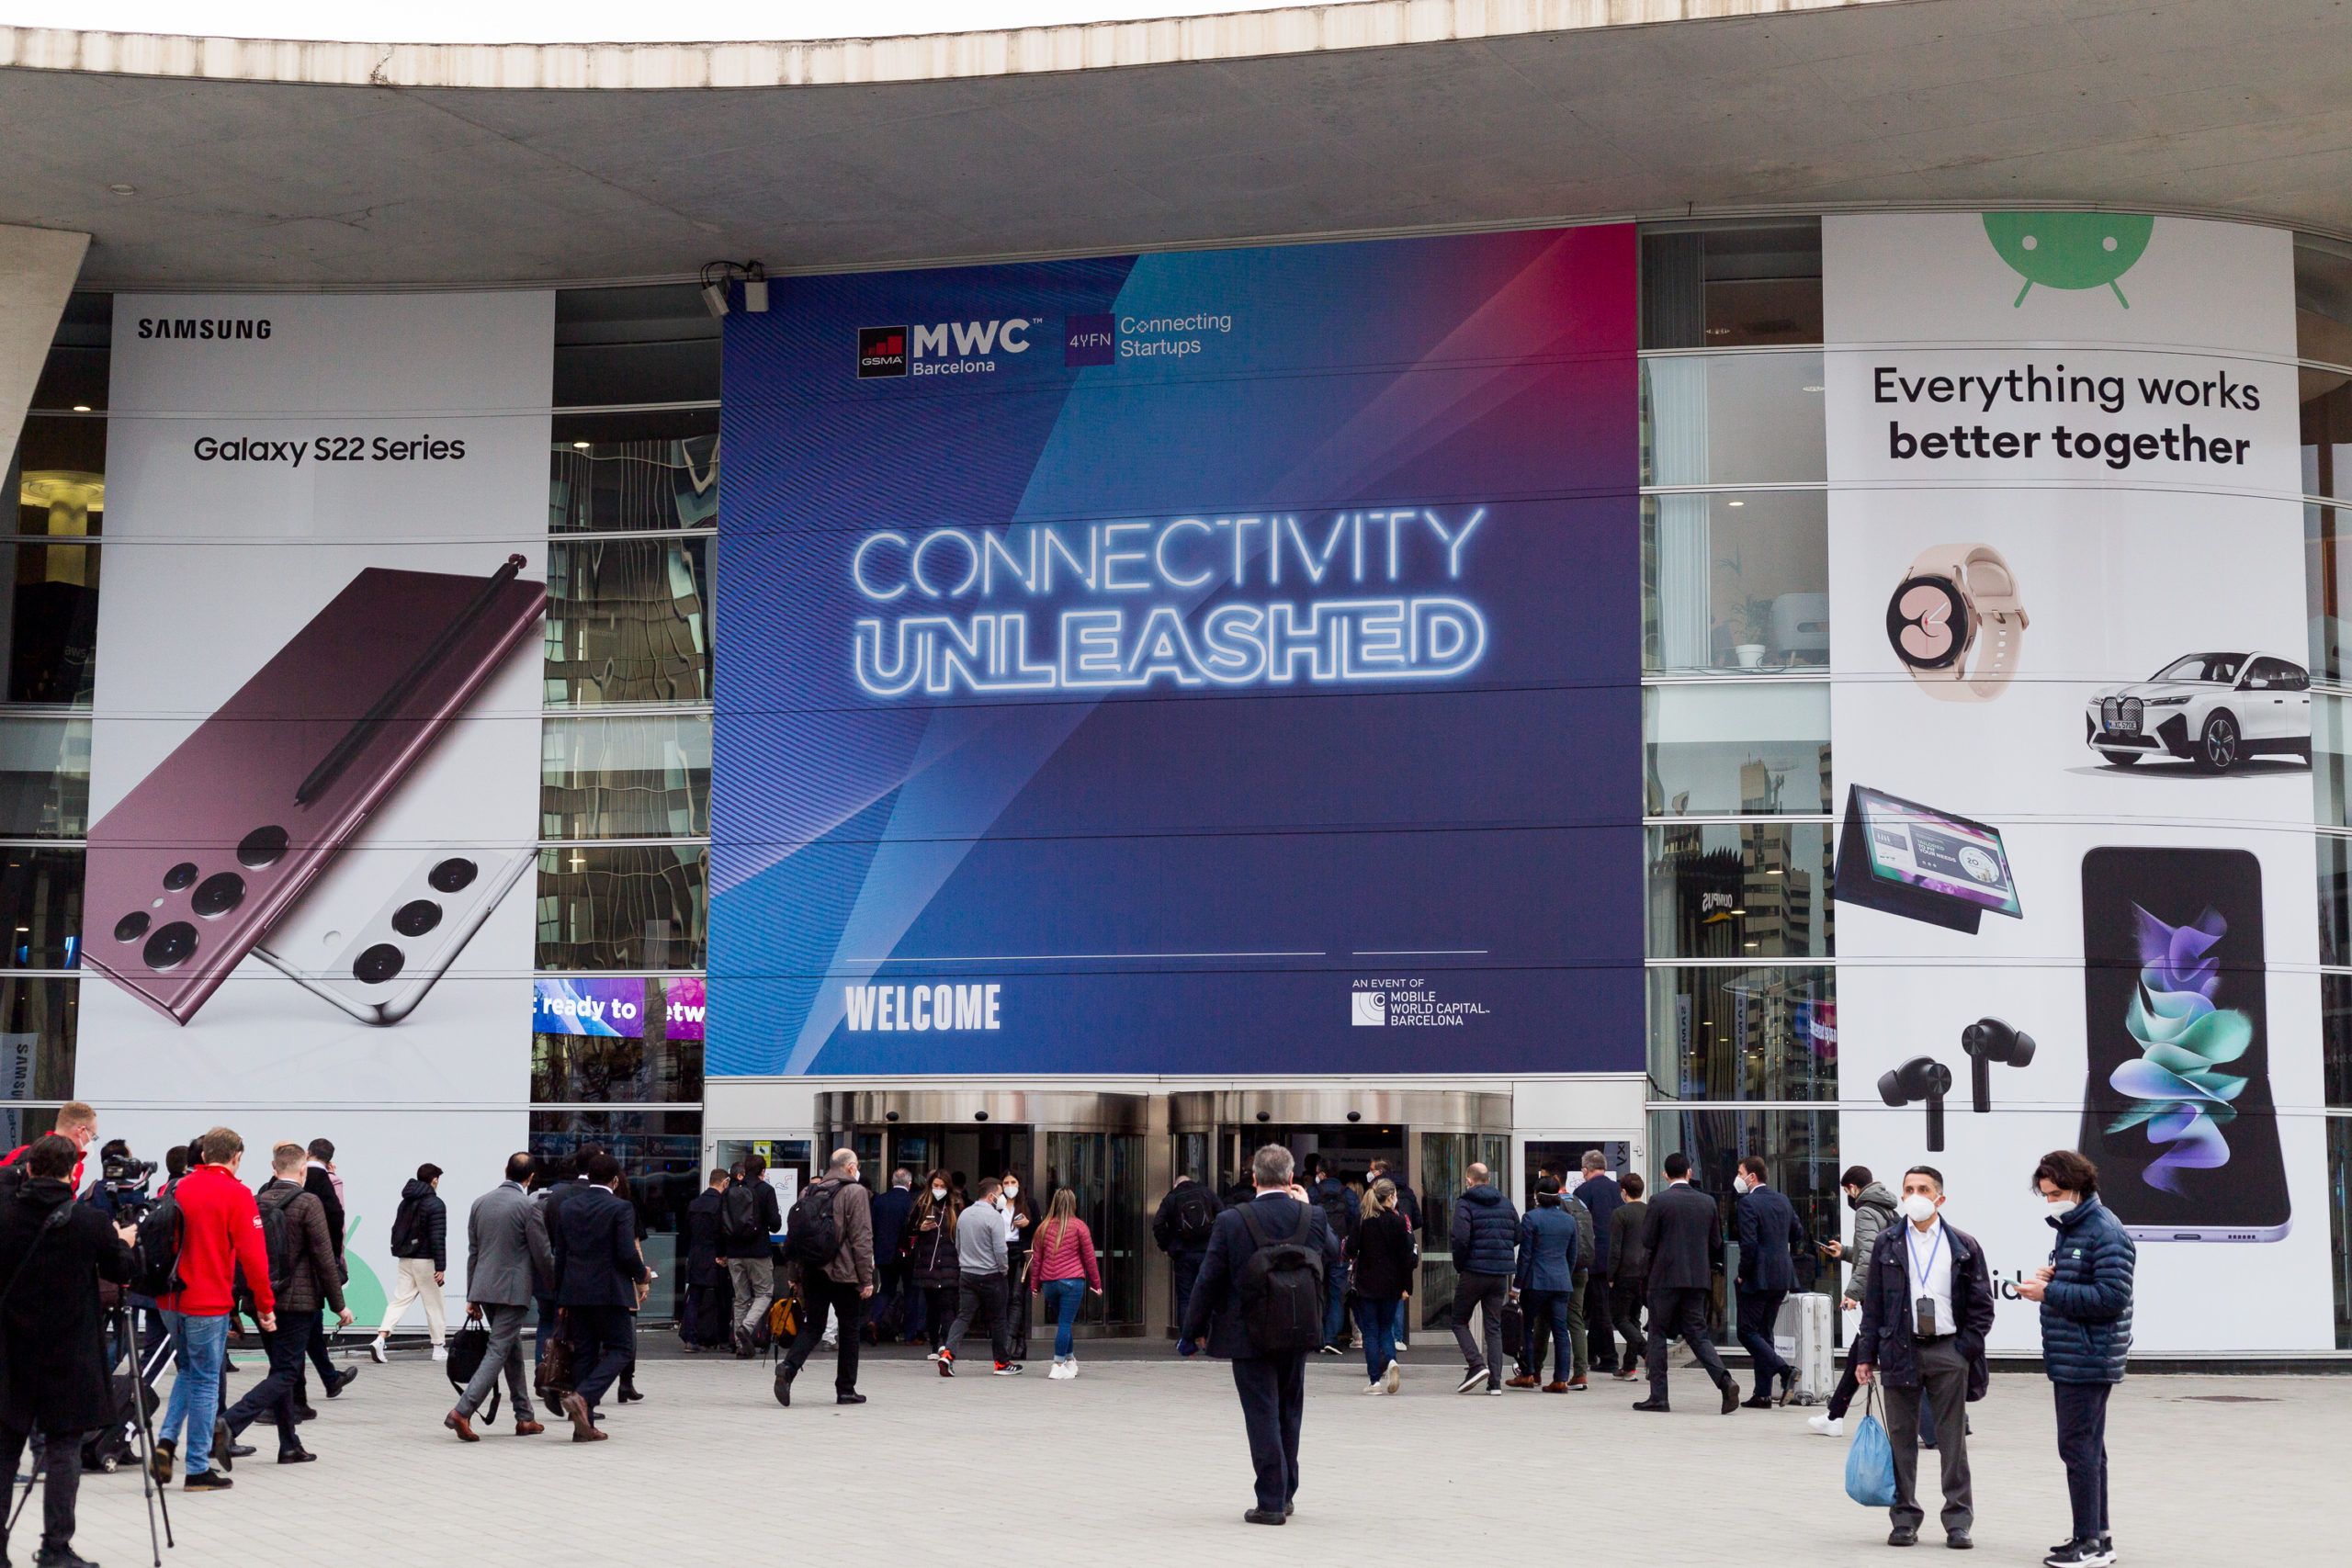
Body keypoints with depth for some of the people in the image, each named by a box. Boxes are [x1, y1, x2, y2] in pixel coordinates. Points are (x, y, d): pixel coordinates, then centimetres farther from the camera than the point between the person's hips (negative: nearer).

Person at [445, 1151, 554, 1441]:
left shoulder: (480, 1203, 8)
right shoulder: (528, 1207, -11)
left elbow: (473, 1252, 13)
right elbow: (543, 1256, -8)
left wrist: (472, 1296, 17)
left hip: (484, 1287, 7)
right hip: (513, 1290, -7)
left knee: (513, 1352, 16)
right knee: (498, 1352, -6)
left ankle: (524, 1419, 21)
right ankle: (462, 1412, -18)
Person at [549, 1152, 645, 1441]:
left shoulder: (567, 1207, 8)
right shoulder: (620, 1208, -9)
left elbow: (558, 1255, 10)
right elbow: (627, 1253, -15)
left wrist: (561, 1298, 16)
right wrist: (641, 1274, 6)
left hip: (575, 1291, 6)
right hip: (609, 1292, -6)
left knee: (585, 1352, 11)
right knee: (618, 1350, 5)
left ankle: (584, 1426, 9)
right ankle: (582, 1396, -18)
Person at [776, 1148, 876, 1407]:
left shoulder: (809, 1192, 10)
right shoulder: (855, 1192, -7)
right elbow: (862, 1238, -11)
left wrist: (796, 1276, 21)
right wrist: (866, 1278, -7)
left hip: (812, 1272, 5)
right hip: (844, 1273, -5)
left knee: (812, 1327, 9)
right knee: (849, 1329, 9)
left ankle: (788, 1368, -16)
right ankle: (846, 1390, 12)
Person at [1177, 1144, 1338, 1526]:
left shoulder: (1231, 1221, -14)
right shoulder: (1312, 1217, -7)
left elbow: (1209, 1280, -10)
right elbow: (1333, 1254, 14)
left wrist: (1193, 1332, 0)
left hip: (1249, 1336, -3)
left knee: (1262, 1416, 2)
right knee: (1288, 1413, 19)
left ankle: (1271, 1501, 2)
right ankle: (1286, 1493, 29)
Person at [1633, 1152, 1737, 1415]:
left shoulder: (1659, 1202, -8)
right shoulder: (1707, 1202, 5)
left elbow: (1647, 1241, -8)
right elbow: (1716, 1243, 9)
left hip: (1665, 1277, -4)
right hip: (1698, 1278, 4)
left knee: (1658, 1335, 6)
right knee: (1698, 1334, 9)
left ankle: (1658, 1396, 5)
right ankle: (1724, 1381, -13)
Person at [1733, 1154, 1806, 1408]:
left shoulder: (1747, 1204, -13)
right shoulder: (1783, 1201, 12)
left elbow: (1749, 1244, -20)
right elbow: (1798, 1233, 20)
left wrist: (1742, 1273, -10)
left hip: (1758, 1278, -8)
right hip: (1782, 1278, 8)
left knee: (1747, 1332, 0)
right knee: (1763, 1332, 12)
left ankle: (1785, 1371, -17)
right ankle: (1763, 1394, 11)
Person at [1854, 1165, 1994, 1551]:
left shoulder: (1963, 1246, 5)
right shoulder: (1886, 1244, 8)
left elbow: (1982, 1304, 7)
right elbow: (1873, 1302, 8)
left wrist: (1968, 1347, -4)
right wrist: (1866, 1355, 4)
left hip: (1948, 1351, -1)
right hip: (1900, 1350, 1)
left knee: (1953, 1439, 2)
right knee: (1901, 1439, 4)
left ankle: (1958, 1521, 9)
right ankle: (1904, 1519, 12)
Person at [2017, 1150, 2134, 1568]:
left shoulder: (2105, 1232, -15)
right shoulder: (2066, 1228, 17)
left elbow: (2111, 1297, -22)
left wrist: (2049, 1293, -19)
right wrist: (2045, 1279, 5)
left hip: (2088, 1359, -10)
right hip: (2067, 1358, 10)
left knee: (2078, 1446, -8)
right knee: (2088, 1447, 15)